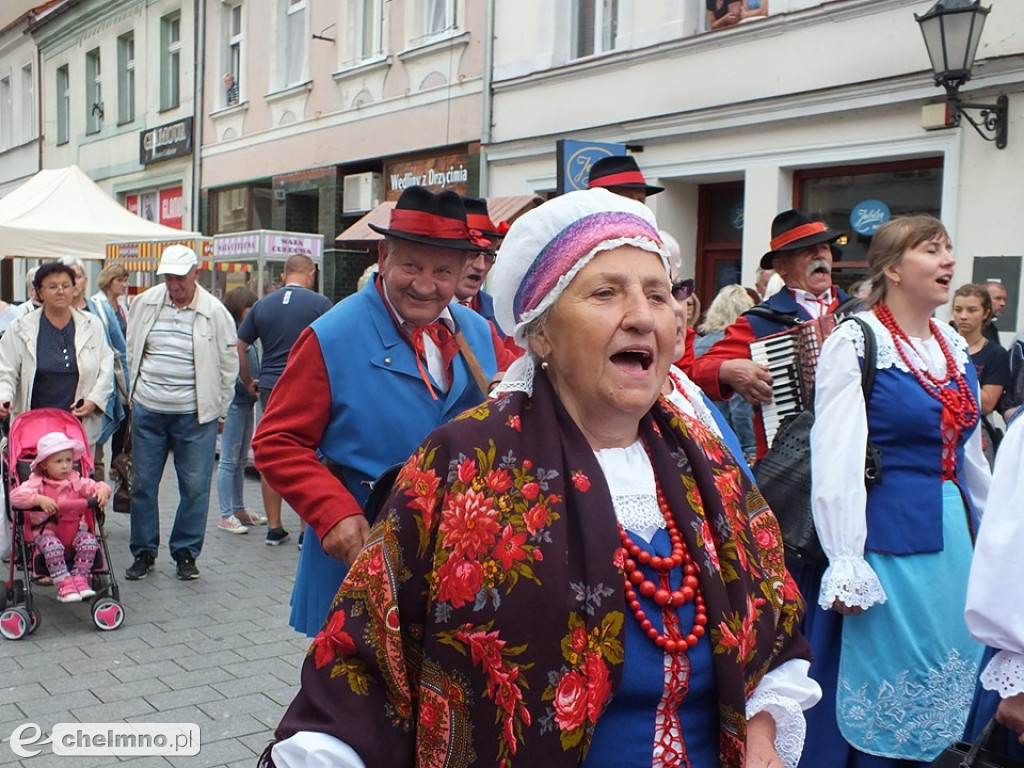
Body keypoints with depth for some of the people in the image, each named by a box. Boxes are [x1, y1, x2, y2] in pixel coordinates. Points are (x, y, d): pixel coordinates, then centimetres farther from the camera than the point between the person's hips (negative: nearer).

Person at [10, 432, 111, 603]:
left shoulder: (76, 481, 8)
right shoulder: (37, 482, -3)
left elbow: (96, 486, 7)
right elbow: (16, 496, -18)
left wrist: (102, 490, -19)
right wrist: (39, 499, -34)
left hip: (75, 528, 3)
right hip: (45, 530, -3)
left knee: (90, 542, -24)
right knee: (52, 546, -34)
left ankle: (80, 578, -13)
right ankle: (64, 585, -26)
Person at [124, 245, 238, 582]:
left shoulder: (214, 312, -4)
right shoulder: (144, 304, 5)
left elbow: (229, 364, 3)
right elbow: (131, 353, 16)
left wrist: (215, 408, 2)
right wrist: (133, 394, 13)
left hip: (194, 414, -2)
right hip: (147, 411, 3)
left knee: (195, 486, 1)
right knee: (143, 483, 8)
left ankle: (186, 553, 16)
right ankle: (144, 552, 21)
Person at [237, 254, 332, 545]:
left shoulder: (263, 305, 7)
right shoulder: (319, 303, -5)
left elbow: (239, 346, 10)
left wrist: (249, 383, 19)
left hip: (270, 388, 4)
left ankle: (274, 528, 16)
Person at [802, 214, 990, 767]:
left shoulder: (955, 347, 10)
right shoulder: (854, 343, -12)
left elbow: (971, 453, 18)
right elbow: (836, 461, -17)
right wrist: (845, 564, -19)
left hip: (955, 535, 7)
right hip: (887, 537, -7)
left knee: (934, 696, 16)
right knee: (869, 703, 4)